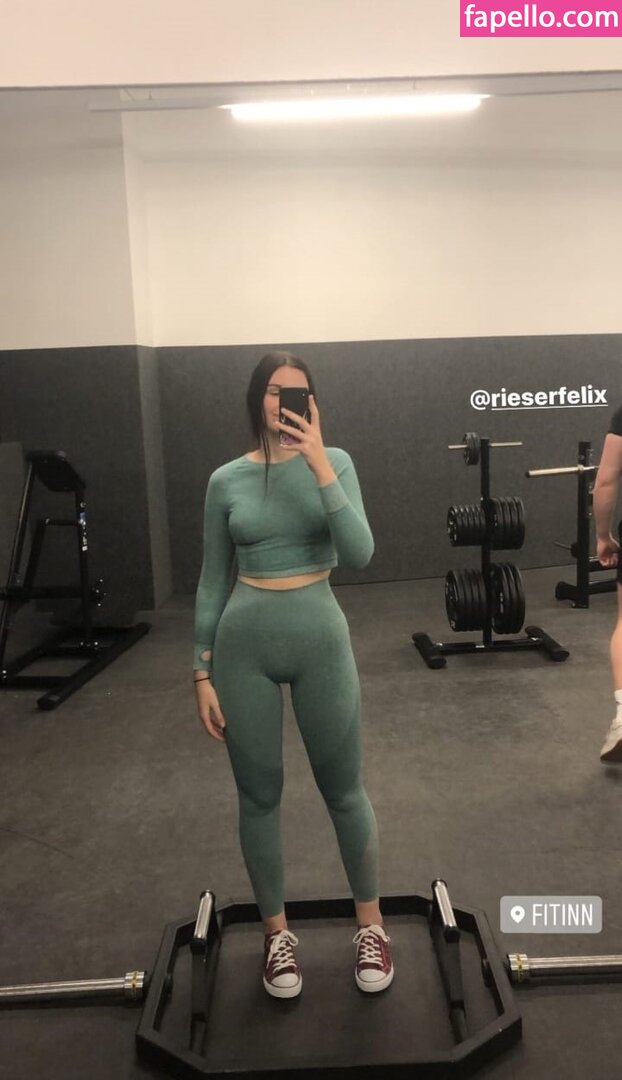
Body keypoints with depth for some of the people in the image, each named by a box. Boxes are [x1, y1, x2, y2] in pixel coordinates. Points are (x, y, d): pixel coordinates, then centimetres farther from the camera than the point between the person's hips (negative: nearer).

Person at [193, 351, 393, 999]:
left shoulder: (334, 462, -2)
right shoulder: (226, 480, 1)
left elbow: (359, 554, -16)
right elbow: (212, 582, 5)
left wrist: (317, 463, -21)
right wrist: (202, 673, 2)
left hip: (320, 636, -1)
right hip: (244, 641, 1)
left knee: (343, 791, 11)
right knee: (259, 795, 12)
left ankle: (370, 925, 34)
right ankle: (276, 933, 33)